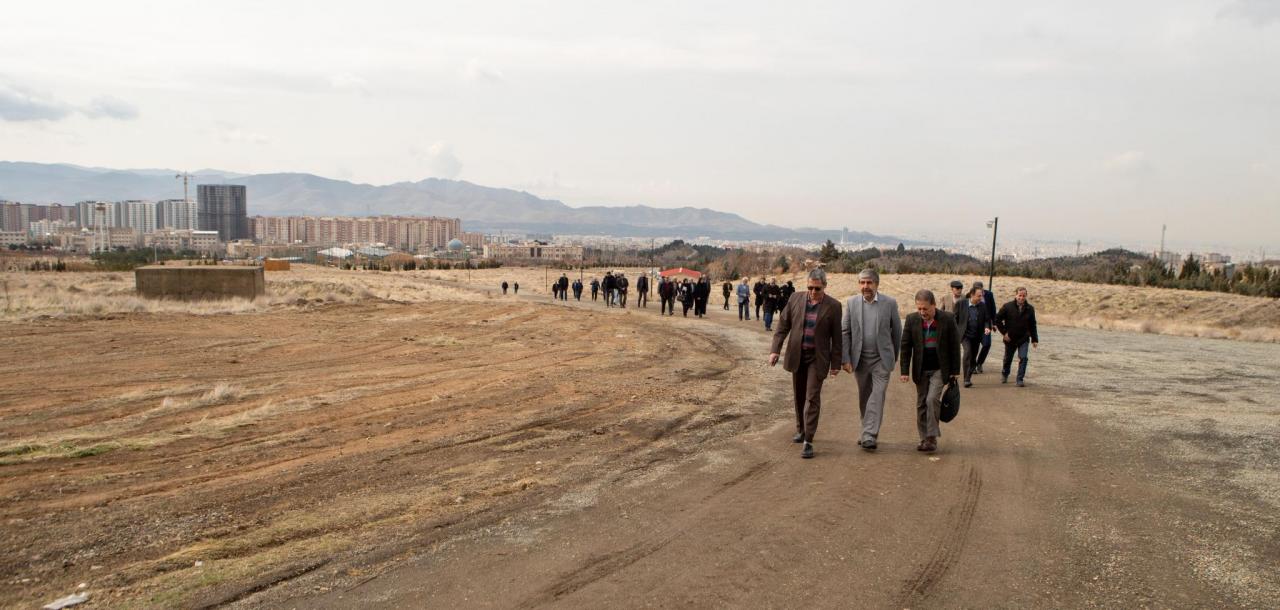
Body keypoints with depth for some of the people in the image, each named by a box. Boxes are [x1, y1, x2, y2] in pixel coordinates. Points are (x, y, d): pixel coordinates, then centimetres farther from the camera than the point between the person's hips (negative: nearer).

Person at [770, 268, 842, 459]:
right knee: (798, 397, 15)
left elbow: (837, 337, -3)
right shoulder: (795, 300, -1)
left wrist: (836, 363, -3)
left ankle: (808, 442, -6)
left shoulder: (833, 306, -7)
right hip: (797, 357, 3)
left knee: (812, 399, -8)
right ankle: (801, 430, 34)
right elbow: (783, 326, 2)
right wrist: (775, 350, -6)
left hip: (817, 359, -3)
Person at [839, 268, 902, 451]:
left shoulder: (890, 303, -5)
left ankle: (869, 436, -12)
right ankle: (868, 431, 26)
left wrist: (894, 356, 10)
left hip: (881, 359, -2)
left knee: (877, 395, -11)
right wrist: (845, 359, -4)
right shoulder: (851, 302, -1)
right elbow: (845, 332, 1)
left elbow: (897, 331, 4)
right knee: (864, 398, 12)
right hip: (859, 359, 2)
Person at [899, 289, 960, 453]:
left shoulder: (948, 319, -8)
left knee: (932, 399, -17)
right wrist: (905, 370, -3)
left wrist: (955, 371, -2)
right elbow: (906, 346, 1)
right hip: (921, 370, 3)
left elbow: (955, 346, -2)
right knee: (921, 404, 7)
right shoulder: (912, 320, -3)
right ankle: (924, 438, 17)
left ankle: (932, 437, -7)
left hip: (940, 369, -3)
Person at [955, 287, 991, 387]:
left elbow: (986, 319, 11)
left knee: (973, 357, 9)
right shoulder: (961, 303, -4)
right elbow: (955, 318, 2)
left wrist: (987, 327, -10)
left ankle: (969, 378, 26)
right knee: (968, 352, -23)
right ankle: (966, 379, -22)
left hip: (977, 336, 4)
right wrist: (955, 332, -1)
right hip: (965, 334, -4)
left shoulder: (982, 306, 4)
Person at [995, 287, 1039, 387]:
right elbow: (997, 319, -3)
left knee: (1023, 358, -14)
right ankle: (1004, 375, 40)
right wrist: (1004, 332, -9)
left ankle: (1020, 379, -7)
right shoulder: (1007, 307, -8)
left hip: (1023, 339, 1)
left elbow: (1032, 325, 8)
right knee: (1008, 359, 15)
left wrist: (1034, 339, 7)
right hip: (1010, 339, -1)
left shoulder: (1030, 309, 0)